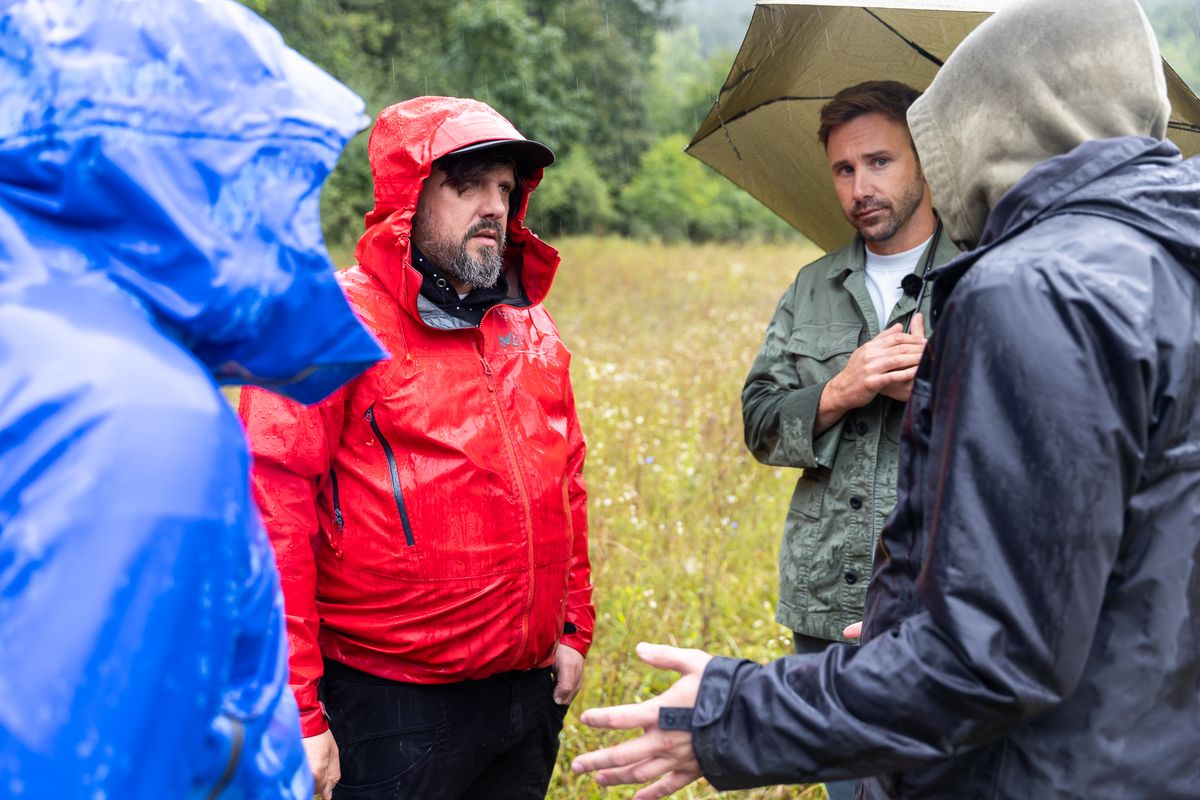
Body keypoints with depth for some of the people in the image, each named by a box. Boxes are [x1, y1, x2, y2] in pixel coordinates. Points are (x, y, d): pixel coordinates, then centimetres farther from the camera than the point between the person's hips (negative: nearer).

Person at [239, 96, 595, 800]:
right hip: (393, 710, -6)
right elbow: (273, 515, -14)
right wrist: (296, 712, -16)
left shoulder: (530, 326, 9)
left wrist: (574, 628, 15)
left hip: (530, 691, 6)